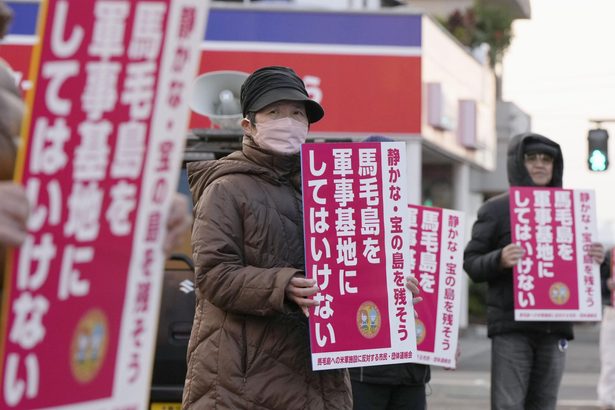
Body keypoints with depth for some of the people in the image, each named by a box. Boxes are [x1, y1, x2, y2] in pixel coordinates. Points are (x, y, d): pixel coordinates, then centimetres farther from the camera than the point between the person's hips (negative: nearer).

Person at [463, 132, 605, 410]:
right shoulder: (496, 209, 2)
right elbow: (470, 262, -1)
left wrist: (594, 260, -1)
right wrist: (499, 260, -21)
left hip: (554, 326, 4)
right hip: (511, 327, -4)